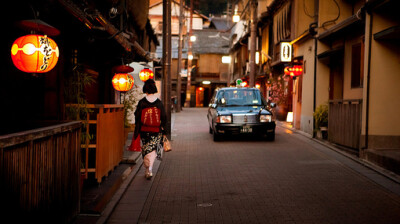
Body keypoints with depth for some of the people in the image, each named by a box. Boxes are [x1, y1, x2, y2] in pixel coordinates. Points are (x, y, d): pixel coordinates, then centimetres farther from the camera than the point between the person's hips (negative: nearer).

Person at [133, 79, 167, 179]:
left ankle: (147, 170, 19)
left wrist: (136, 133, 4)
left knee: (146, 150, 13)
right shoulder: (159, 103, -2)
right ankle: (150, 168, -15)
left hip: (144, 131, 0)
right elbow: (164, 118, 2)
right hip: (156, 131, 0)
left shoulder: (141, 103, -6)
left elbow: (138, 118, -3)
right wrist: (164, 131, 11)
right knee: (153, 150, 5)